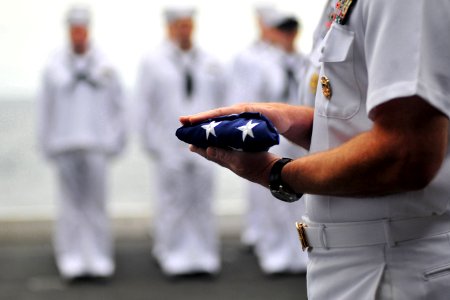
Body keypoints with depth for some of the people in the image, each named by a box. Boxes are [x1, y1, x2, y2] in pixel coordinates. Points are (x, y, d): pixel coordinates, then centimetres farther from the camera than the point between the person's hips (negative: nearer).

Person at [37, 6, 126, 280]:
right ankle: (73, 260, 4)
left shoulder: (104, 65, 4)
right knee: (71, 202, 0)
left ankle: (99, 258, 5)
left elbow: (117, 106, 8)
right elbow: (47, 109, 8)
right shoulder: (55, 67, 5)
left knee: (96, 202, -1)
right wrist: (48, 145, 5)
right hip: (65, 144, 0)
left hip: (96, 144, 0)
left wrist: (115, 142, 4)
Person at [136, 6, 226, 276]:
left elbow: (220, 102, 15)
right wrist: (151, 143, 1)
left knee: (202, 201, 3)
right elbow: (146, 107, 4)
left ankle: (204, 256, 9)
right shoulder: (154, 62, 4)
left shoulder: (209, 63, 10)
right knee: (173, 201, -3)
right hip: (169, 148, -2)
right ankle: (174, 256, 4)